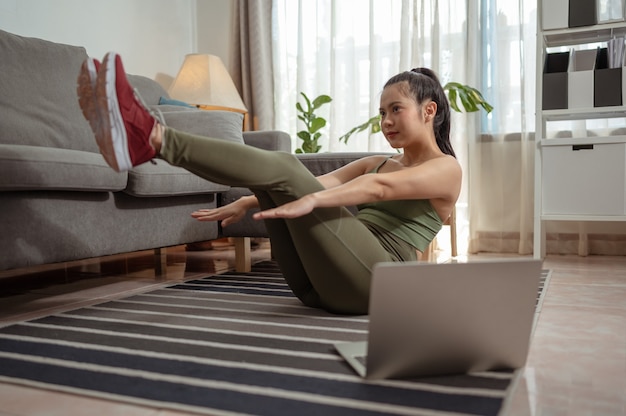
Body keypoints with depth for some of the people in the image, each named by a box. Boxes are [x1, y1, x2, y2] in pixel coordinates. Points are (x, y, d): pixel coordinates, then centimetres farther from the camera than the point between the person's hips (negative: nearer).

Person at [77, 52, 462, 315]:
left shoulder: (446, 169, 5)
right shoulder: (377, 163, 28)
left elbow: (380, 188, -16)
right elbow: (322, 183, 13)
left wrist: (310, 201, -33)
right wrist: (249, 202, 0)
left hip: (374, 281, -6)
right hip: (318, 286, 7)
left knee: (286, 168, -23)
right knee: (279, 178, -10)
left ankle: (153, 138, -33)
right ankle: (151, 141, -27)